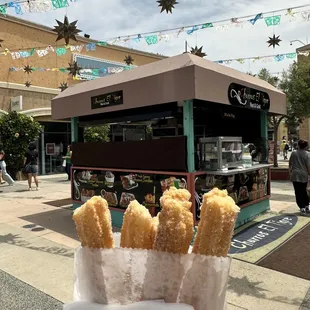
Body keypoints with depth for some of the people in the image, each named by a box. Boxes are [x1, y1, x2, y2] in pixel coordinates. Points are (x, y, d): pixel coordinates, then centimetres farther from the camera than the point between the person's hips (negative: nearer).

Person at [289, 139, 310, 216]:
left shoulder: (294, 153, 1)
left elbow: (290, 164, 8)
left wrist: (290, 172, 21)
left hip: (295, 175, -1)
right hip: (304, 175, 1)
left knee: (298, 192, 0)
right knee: (304, 191, 19)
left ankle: (302, 208, -6)